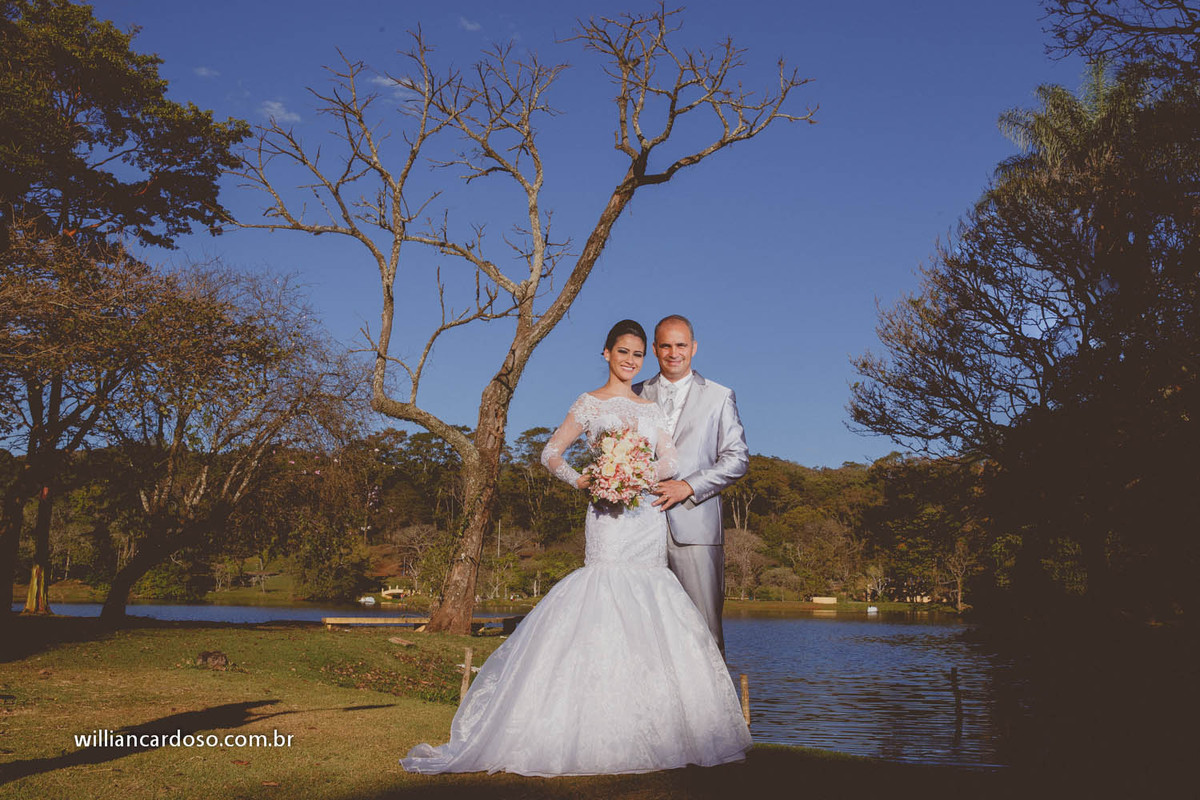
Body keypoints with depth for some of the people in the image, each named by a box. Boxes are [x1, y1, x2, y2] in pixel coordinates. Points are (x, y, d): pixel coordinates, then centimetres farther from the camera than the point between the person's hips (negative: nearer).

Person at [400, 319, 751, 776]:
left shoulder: (650, 409, 18)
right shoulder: (590, 404, 5)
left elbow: (671, 461, 8)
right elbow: (550, 453, 4)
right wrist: (580, 481, -12)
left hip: (649, 516, 5)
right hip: (609, 516, -5)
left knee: (648, 620, 4)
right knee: (607, 608, -11)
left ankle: (646, 729, 11)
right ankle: (601, 729, -4)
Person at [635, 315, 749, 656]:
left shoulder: (719, 397, 10)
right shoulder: (636, 396, 16)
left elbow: (737, 458, 2)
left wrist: (688, 486, -10)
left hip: (694, 526, -2)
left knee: (703, 627, -4)